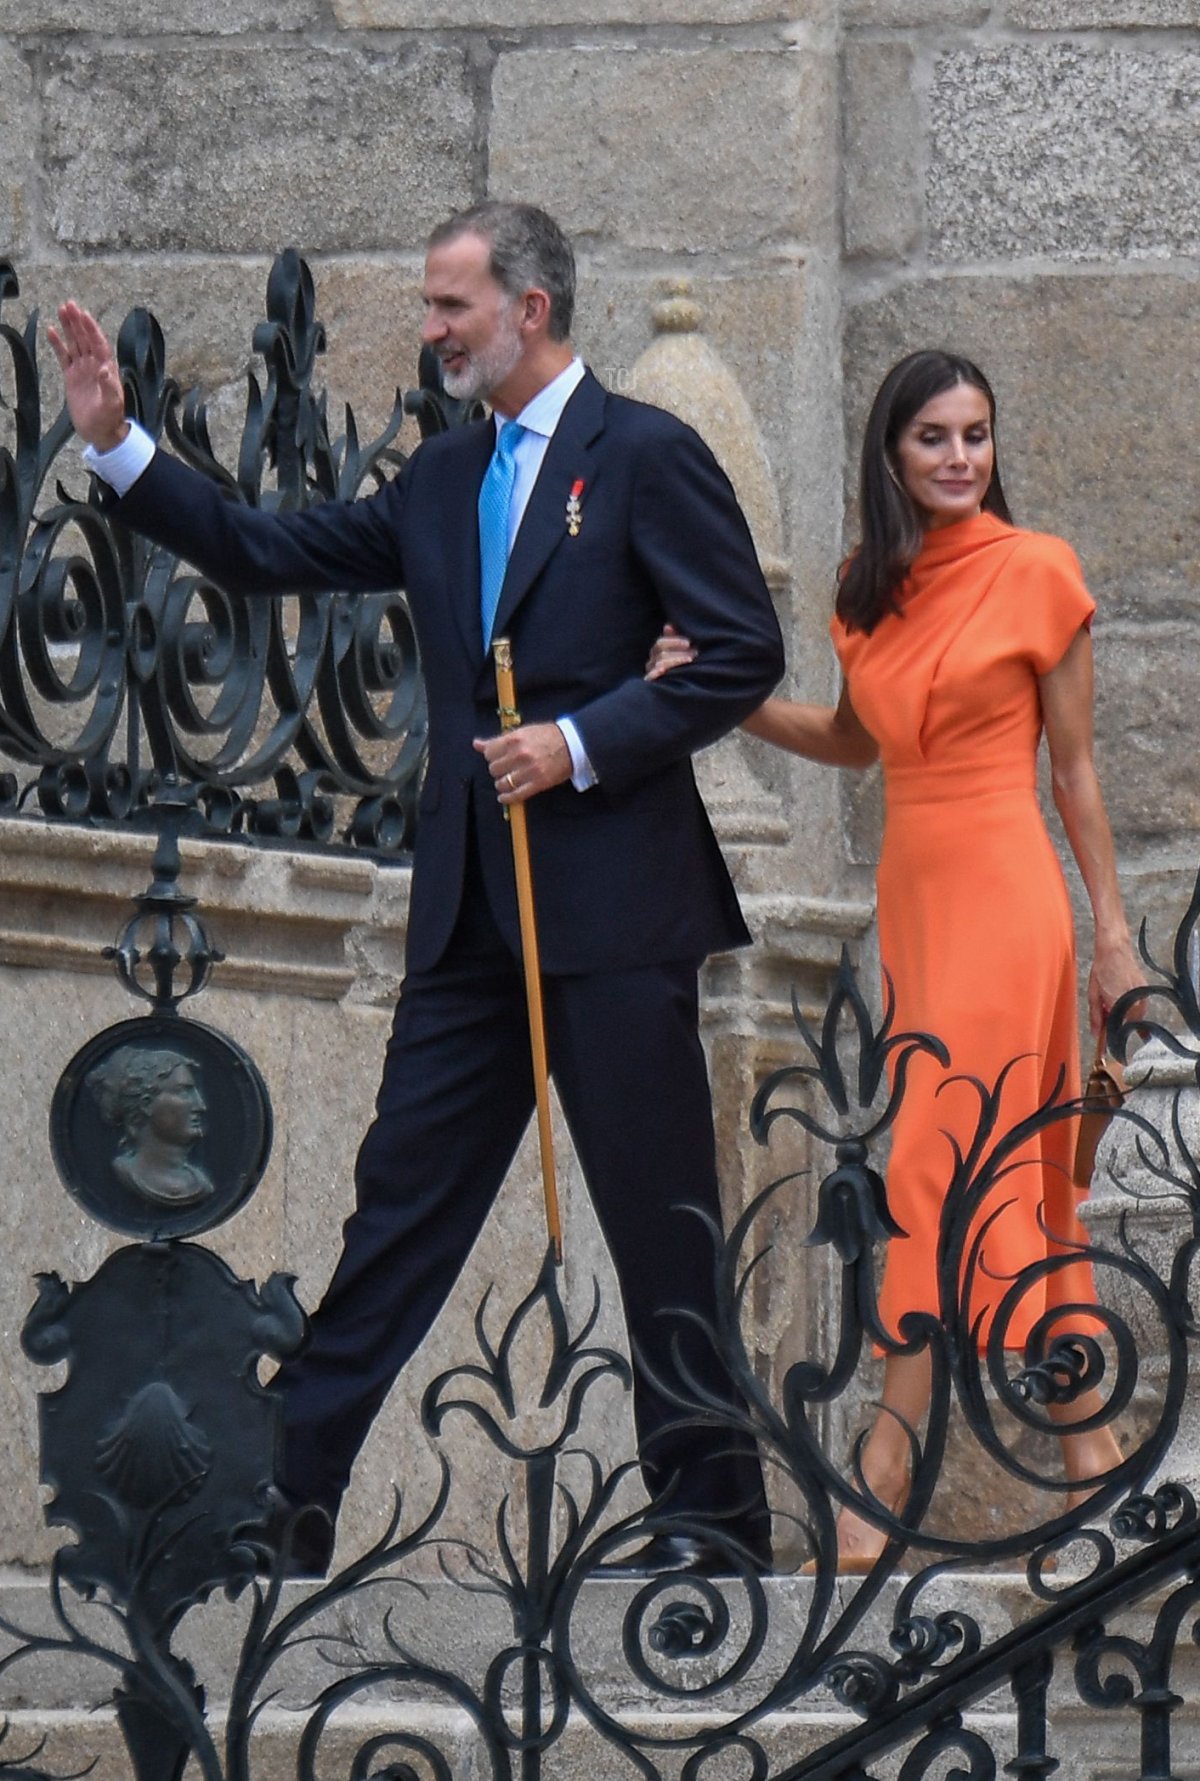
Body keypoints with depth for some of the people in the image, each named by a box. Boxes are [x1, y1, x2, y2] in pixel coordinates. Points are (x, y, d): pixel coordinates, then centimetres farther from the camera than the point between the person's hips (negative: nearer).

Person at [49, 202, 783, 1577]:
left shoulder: (644, 457, -5)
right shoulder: (442, 483, 15)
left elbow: (743, 653, -9)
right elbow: (270, 555, 14)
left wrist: (583, 742, -15)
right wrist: (116, 445, 7)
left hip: (611, 894, -6)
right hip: (474, 900, 7)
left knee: (659, 1210, 0)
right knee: (404, 1191, 7)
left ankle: (714, 1512, 8)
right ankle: (288, 1481, 8)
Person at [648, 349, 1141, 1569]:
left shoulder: (1035, 572, -6)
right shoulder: (871, 589, 9)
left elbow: (1073, 770, -1)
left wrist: (1113, 934, 2)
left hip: (1002, 892, -6)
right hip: (911, 890, 6)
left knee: (940, 1169, -10)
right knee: (1016, 1173, 9)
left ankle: (879, 1492, -11)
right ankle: (1087, 1436, 16)